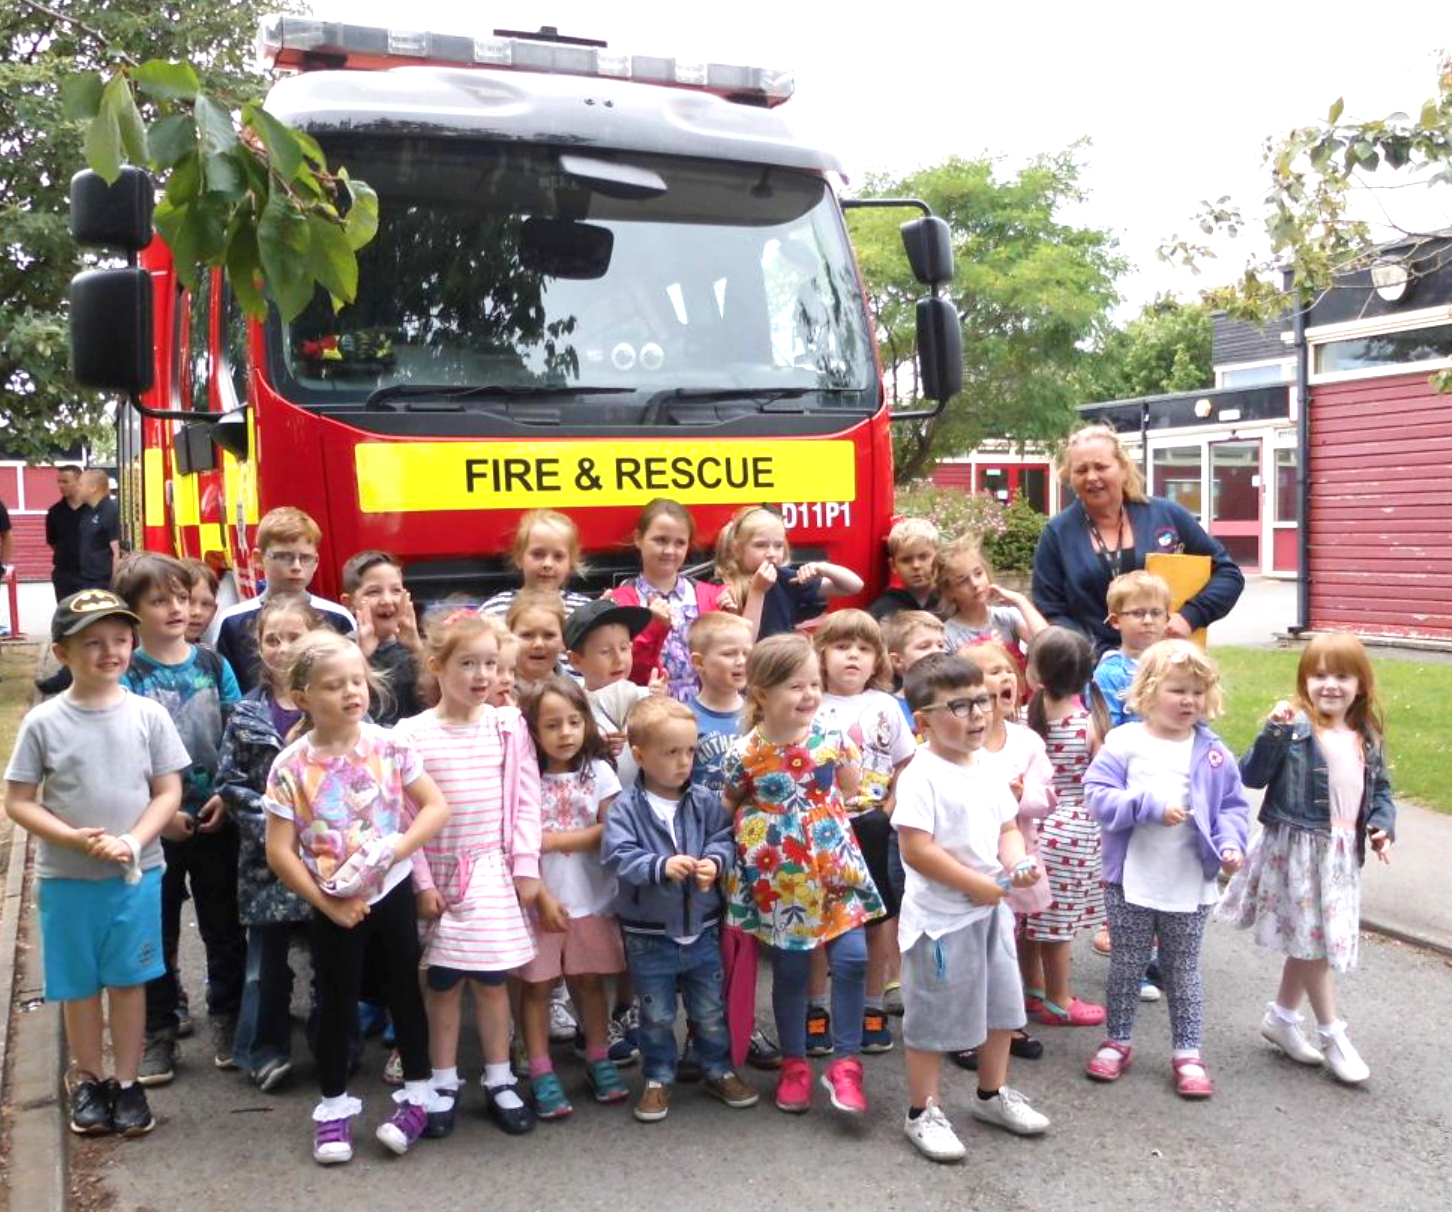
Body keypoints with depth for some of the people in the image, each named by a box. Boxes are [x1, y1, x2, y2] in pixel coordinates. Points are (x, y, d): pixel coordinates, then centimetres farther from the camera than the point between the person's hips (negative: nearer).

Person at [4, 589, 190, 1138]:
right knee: (78, 985, 11)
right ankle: (89, 1081, 29)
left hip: (136, 874, 0)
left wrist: (131, 843, -16)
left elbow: (168, 793, -1)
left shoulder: (147, 715, -5)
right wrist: (75, 839, -17)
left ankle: (127, 1082, 23)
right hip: (66, 878, 0)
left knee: (128, 981, 8)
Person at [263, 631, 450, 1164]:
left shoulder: (389, 746, -10)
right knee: (336, 1002, 11)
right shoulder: (291, 767, -13)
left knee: (404, 989, 13)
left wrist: (393, 850, -20)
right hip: (335, 905, -1)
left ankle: (418, 1092, 30)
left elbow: (436, 807, -7)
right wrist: (327, 902, -13)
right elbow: (280, 852, -11)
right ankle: (334, 1105, 28)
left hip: (392, 890, 1)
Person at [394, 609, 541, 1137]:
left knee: (491, 980, 8)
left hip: (493, 871, 1)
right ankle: (443, 1085, 21)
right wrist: (421, 882, -8)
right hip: (438, 875, -1)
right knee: (442, 982, 7)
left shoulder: (508, 726, -2)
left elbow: (525, 801, 0)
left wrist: (526, 867, -3)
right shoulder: (411, 734, -8)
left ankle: (499, 1082, 20)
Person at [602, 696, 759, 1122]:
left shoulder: (705, 802, -4)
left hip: (701, 927, 2)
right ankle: (658, 1078, 30)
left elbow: (724, 840, -4)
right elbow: (618, 855, -21)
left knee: (710, 1010, 16)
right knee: (657, 1015, 12)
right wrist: (662, 866, -33)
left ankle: (717, 1071, 35)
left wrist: (715, 861, -25)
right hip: (649, 933, -2)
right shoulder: (626, 807, -13)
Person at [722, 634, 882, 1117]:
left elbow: (849, 789, 13)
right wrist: (758, 822, -4)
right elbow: (728, 808, 3)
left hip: (834, 865, 2)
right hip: (779, 877, -2)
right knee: (790, 970, 9)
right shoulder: (744, 754, -14)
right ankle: (794, 1064, 28)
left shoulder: (831, 738, -6)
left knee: (851, 958, -6)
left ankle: (846, 1063, 10)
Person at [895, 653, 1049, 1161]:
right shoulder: (921, 776, -20)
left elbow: (1007, 828, 14)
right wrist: (979, 885, -19)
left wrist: (1018, 864, -8)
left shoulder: (989, 770, 5)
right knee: (934, 1016, 5)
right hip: (941, 916, -8)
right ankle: (922, 1112, 21)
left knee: (1000, 1005, 20)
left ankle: (992, 1093, 40)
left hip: (991, 909, 8)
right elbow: (916, 850, -25)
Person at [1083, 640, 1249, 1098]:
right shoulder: (1124, 742, -9)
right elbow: (1098, 795, -13)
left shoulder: (1213, 752, -1)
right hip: (1131, 882, -1)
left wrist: (1230, 843, -12)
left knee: (1183, 971, 13)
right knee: (1126, 965, 12)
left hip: (1190, 885, 1)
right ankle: (1117, 1042, 29)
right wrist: (1151, 806, -22)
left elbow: (1232, 806, 5)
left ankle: (1187, 1053, 24)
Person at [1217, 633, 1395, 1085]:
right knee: (1314, 940, 1)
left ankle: (1282, 1017, 33)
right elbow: (1253, 776, -21)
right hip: (1297, 848, -7)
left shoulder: (1368, 737, 7)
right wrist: (1274, 731, -32)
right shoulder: (1294, 728, -14)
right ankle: (1331, 1035, 15)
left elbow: (1379, 789, 17)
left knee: (1310, 942, 16)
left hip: (1342, 854, 7)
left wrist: (1382, 826, 1)